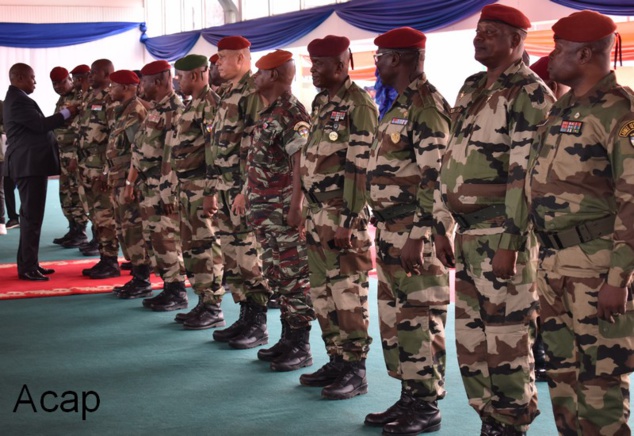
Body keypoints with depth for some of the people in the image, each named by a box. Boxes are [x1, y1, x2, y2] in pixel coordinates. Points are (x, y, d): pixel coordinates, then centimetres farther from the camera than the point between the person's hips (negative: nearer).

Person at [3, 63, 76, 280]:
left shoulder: (17, 98, 18)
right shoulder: (18, 101, -16)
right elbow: (41, 125, -20)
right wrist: (67, 112, -11)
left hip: (31, 163, 11)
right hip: (29, 165, -11)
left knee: (31, 216, 14)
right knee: (32, 216, -9)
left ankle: (28, 263, 20)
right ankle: (27, 267, -6)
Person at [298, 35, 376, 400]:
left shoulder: (359, 106, -12)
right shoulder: (321, 102, 15)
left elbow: (360, 170, -17)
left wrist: (349, 221, -20)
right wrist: (312, 213, 17)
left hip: (343, 215, -9)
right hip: (318, 213, 9)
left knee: (348, 293, -4)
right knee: (322, 291, 13)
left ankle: (356, 371, 4)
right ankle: (336, 361, 23)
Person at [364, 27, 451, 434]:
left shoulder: (427, 106, -14)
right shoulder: (400, 105, 17)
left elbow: (435, 179, -20)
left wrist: (418, 238, -23)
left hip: (415, 233, -10)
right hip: (391, 232, 10)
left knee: (419, 319, -3)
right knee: (394, 316, 14)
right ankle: (409, 396, 23)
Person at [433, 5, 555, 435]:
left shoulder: (529, 94, -10)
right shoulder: (471, 90, 16)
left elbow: (526, 176, -17)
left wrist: (509, 243, -20)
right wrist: (442, 227, 15)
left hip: (503, 234, -8)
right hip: (468, 233, 8)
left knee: (507, 340, -1)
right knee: (470, 337, 13)